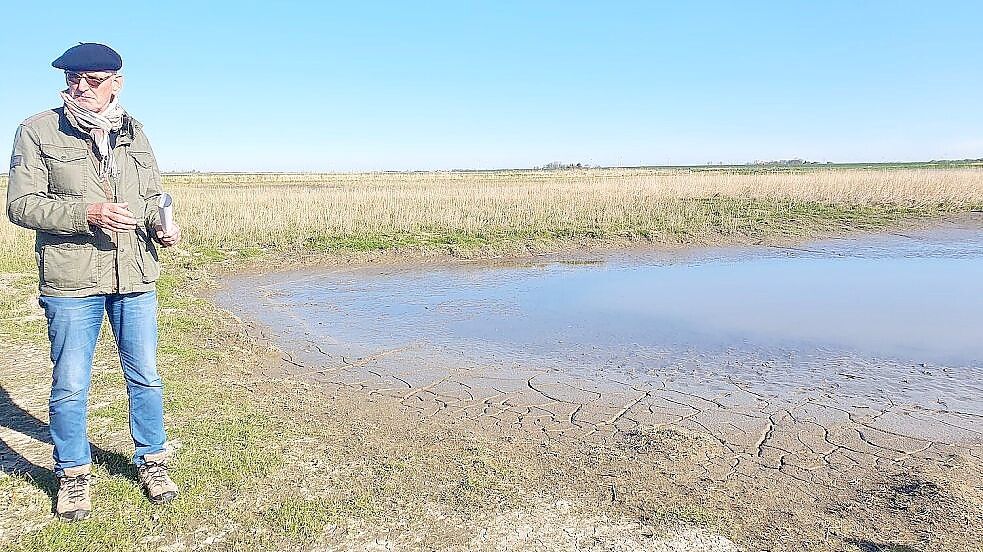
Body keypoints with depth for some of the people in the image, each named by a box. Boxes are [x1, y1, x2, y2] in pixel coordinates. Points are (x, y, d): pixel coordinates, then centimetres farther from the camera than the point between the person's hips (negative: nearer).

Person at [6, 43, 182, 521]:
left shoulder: (134, 135, 10)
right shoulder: (37, 131, -2)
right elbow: (20, 204, -7)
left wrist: (162, 228, -4)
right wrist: (85, 214, -21)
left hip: (136, 277, 3)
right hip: (70, 281, -3)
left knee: (146, 378, 10)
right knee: (69, 386, 7)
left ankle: (151, 462, 28)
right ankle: (73, 473, 27)